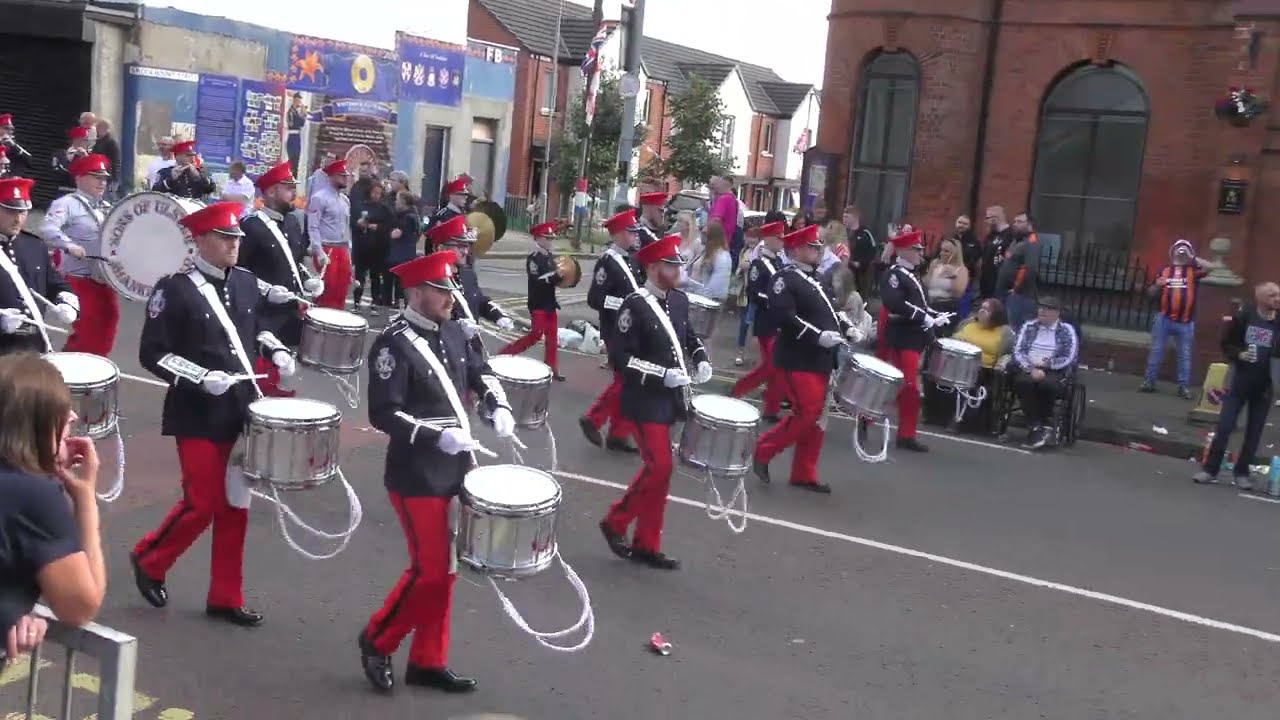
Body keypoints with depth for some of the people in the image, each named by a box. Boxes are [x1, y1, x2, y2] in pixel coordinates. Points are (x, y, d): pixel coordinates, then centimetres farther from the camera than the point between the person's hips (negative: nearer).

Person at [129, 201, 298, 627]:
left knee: (235, 506, 10)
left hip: (242, 412, 6)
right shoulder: (174, 289, -11)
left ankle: (225, 598, 20)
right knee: (203, 504, -3)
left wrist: (276, 351, 3)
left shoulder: (246, 283, 6)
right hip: (198, 416, -6)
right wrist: (201, 377, -23)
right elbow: (151, 354, -12)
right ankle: (148, 560, 25)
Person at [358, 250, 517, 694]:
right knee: (429, 570, -4)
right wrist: (438, 436, -27)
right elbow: (383, 414, -20)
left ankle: (428, 662, 24)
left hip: (454, 472, 8)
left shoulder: (451, 332, 7)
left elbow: (480, 371, 21)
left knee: (444, 568, 13)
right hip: (417, 477, -8)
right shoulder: (393, 344, -16)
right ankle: (377, 640, 19)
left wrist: (498, 407, 2)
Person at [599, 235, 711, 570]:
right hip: (646, 402, -7)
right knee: (659, 467, -11)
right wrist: (663, 375, -22)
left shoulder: (679, 300, 7)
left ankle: (646, 544, 19)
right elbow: (619, 357, -18)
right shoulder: (635, 306, -15)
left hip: (671, 401, 7)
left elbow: (688, 336, 23)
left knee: (659, 468, 10)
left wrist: (701, 359, 3)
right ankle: (615, 522, 10)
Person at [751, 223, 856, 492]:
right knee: (807, 413, -12)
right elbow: (784, 317, -22)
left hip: (820, 360, 9)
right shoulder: (785, 278, -11)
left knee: (815, 416, 10)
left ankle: (804, 475, 18)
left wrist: (845, 329, 5)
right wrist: (818, 336, -26)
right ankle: (763, 451, 5)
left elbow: (826, 311, 23)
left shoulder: (815, 278, 16)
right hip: (797, 360, -9)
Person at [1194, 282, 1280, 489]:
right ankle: (1209, 469, 7)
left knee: (1254, 433, 8)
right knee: (1224, 427, -1)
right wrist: (1239, 354, -17)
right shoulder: (1243, 317, -6)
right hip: (1240, 382, -1)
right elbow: (1226, 343, 2)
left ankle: (1241, 472, 19)